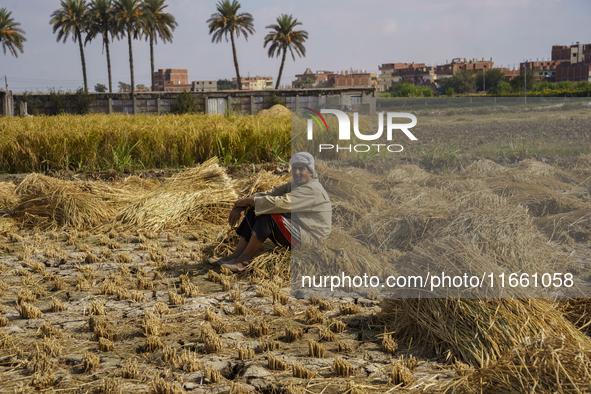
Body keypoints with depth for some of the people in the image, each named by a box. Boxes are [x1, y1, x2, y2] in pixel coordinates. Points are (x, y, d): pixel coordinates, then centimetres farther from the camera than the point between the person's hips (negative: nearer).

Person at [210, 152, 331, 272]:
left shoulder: (312, 190, -18)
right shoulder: (293, 185, 14)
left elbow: (280, 203, -29)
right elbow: (270, 194, 4)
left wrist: (250, 200, -20)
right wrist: (241, 207, -11)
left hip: (308, 238, -10)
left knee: (267, 214, -28)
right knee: (254, 211, -3)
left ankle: (244, 260, -22)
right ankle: (235, 256, -11)